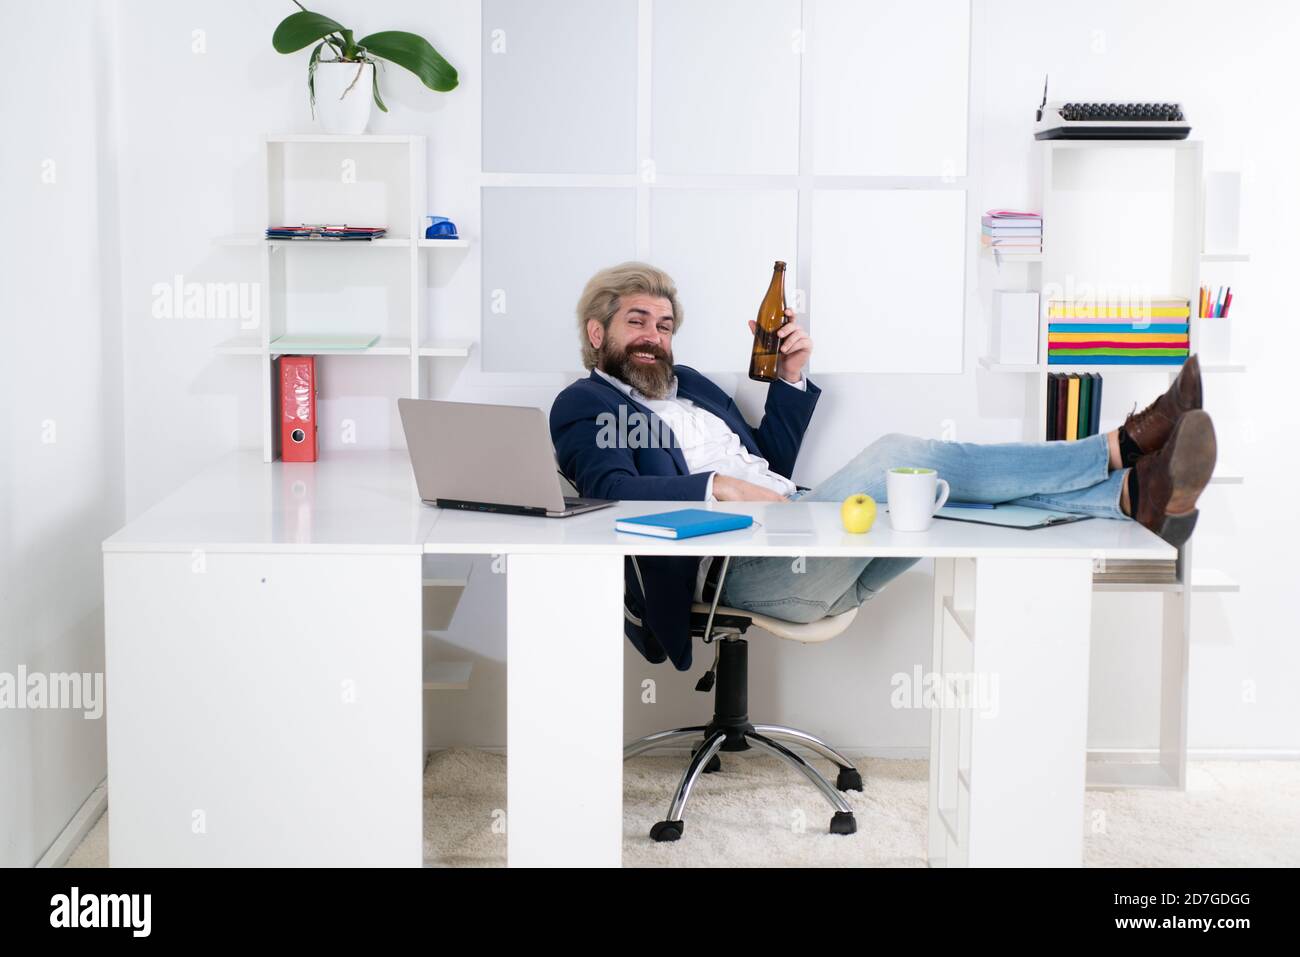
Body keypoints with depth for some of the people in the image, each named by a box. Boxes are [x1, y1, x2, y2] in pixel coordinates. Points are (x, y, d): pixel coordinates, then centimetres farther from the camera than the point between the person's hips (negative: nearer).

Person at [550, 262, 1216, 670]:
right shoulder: (583, 405, 9)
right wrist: (714, 487, -23)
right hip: (735, 565, -8)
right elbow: (613, 489, -11)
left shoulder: (687, 384, 32)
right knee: (898, 456, -25)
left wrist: (791, 377, 17)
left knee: (956, 492, -14)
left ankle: (1136, 494, -31)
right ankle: (1120, 449, -27)